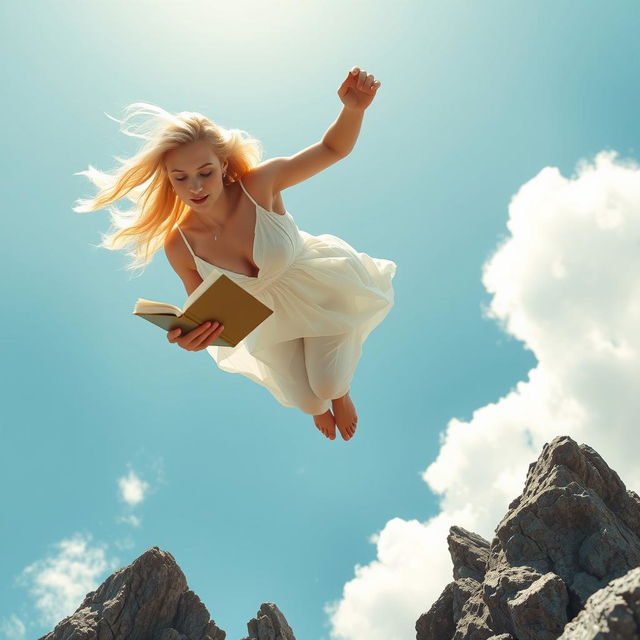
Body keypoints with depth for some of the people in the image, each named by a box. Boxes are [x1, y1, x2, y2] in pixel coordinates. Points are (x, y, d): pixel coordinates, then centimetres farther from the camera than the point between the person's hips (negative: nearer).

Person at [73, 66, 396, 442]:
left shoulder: (259, 184, -31)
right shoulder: (179, 245, -26)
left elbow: (333, 149, -27)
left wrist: (354, 108, -50)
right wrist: (191, 338, -38)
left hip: (321, 293, -1)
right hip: (267, 319, 2)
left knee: (329, 385, 1)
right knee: (306, 400, 15)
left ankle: (342, 394, 45)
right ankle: (320, 403, 59)